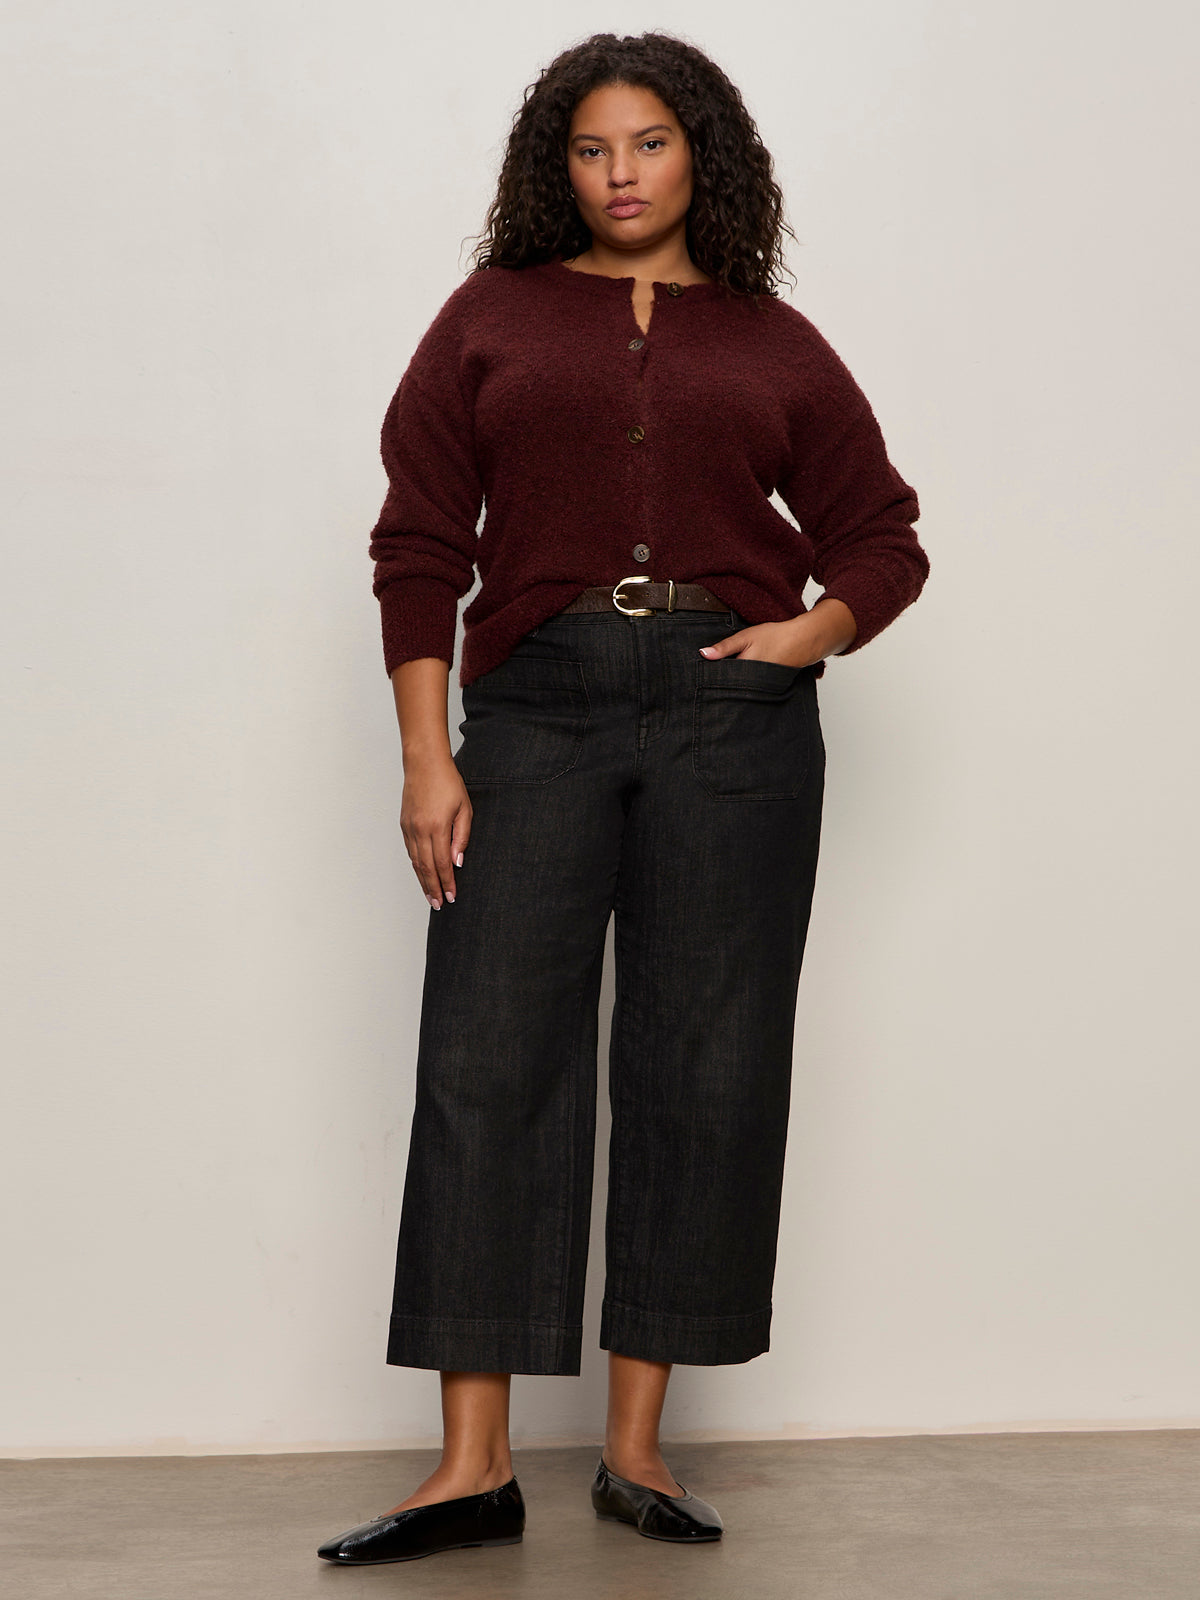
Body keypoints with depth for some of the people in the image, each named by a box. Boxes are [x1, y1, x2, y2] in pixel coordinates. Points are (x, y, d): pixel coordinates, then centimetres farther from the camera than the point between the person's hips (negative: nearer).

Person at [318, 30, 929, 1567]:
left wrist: (812, 634, -4)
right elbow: (421, 543, 6)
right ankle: (473, 1464, -1)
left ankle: (636, 1443, 11)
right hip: (538, 706, -1)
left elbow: (882, 537, 17)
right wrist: (426, 755, -3)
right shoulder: (492, 318, 11)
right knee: (488, 1063, -6)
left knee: (705, 1072, 1)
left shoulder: (774, 343, 13)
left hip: (733, 711, 1)